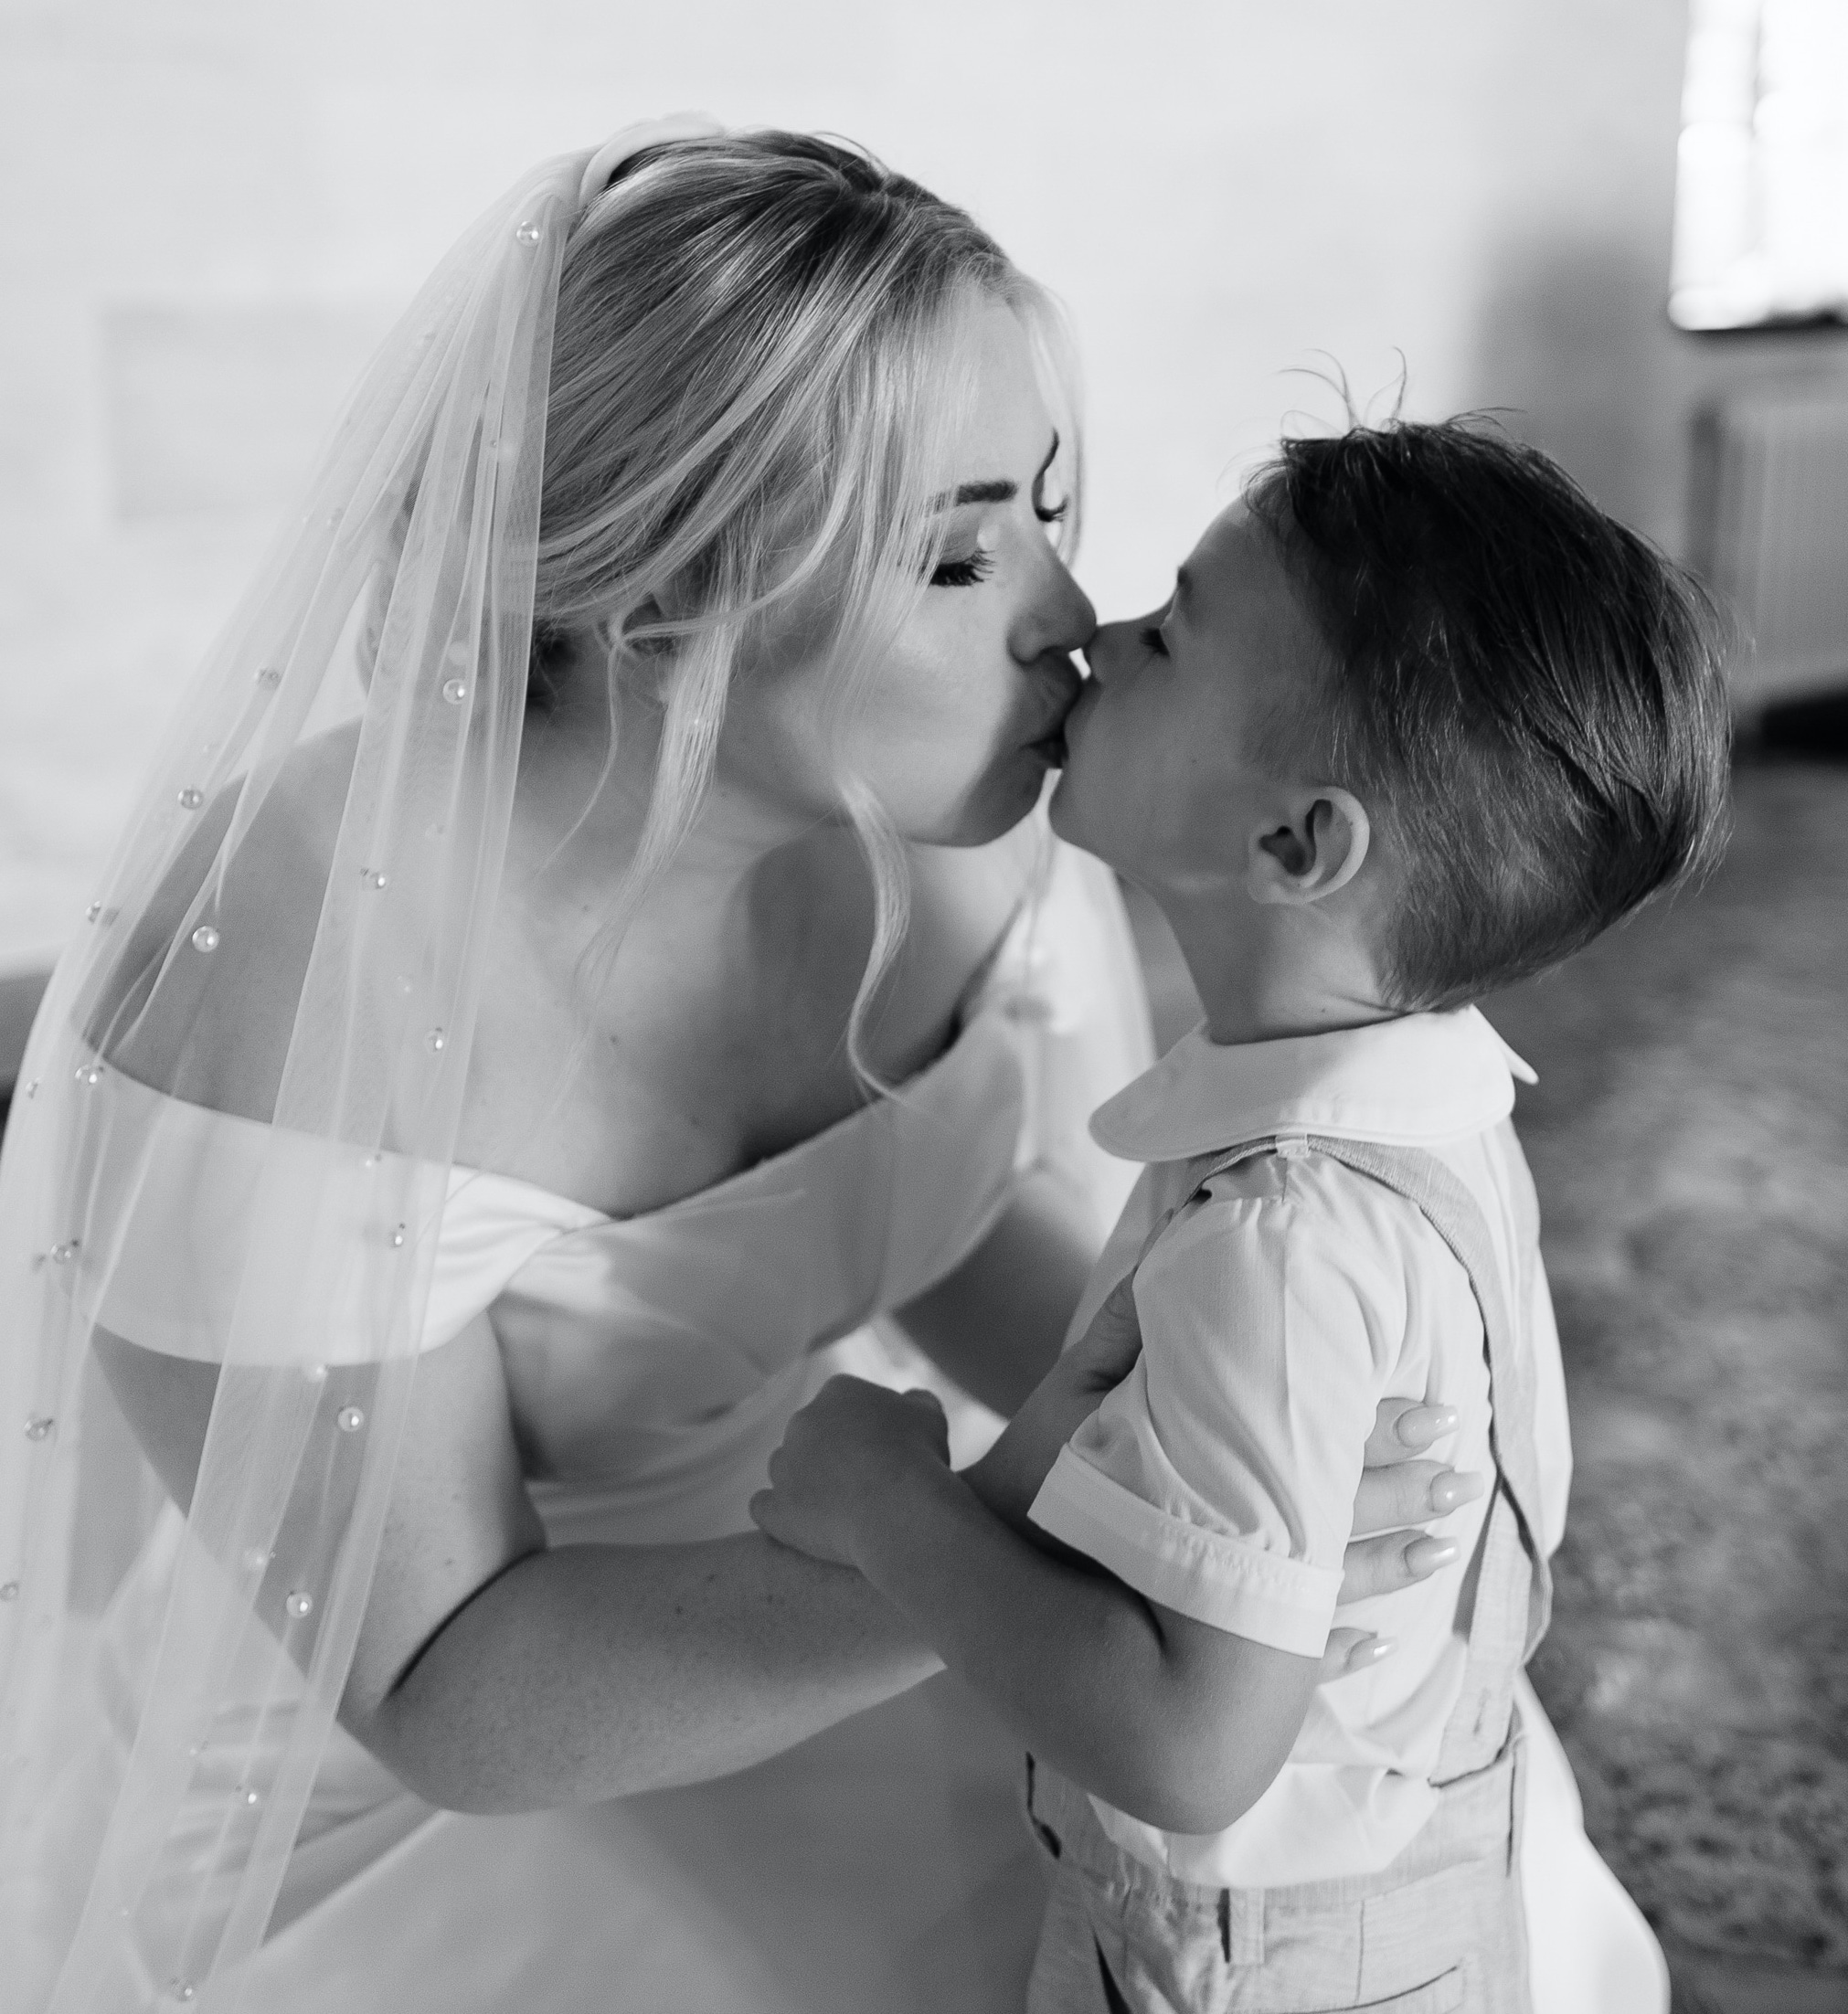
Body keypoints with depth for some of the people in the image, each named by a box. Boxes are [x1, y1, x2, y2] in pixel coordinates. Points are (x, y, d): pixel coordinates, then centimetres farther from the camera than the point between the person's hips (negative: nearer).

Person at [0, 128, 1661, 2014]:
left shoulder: (960, 814, -17)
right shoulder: (271, 970, -33)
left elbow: (984, 1229, -2)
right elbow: (445, 1682, -29)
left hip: (782, 1567, 5)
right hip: (372, 1780, -4)